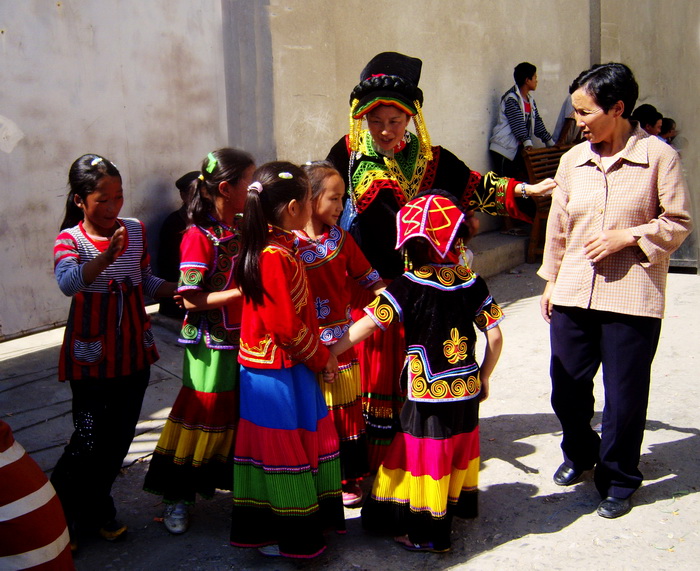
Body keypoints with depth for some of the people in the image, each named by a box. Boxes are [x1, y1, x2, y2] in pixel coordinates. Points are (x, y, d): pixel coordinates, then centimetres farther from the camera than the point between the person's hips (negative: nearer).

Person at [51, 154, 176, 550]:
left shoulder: (136, 230, 1)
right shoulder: (70, 240, -13)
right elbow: (68, 282, -34)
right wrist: (106, 257, -50)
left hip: (134, 353, 5)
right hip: (92, 357, -5)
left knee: (120, 437, 13)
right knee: (90, 439, 1)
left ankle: (95, 510, 36)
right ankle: (59, 516, 27)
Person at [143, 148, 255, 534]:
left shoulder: (244, 228, 6)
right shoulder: (199, 237, -17)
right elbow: (193, 300, -21)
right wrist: (243, 291, -24)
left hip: (245, 338, 7)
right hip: (212, 342, -7)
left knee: (241, 414, 15)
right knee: (204, 415, 3)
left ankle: (231, 480, 33)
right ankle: (178, 497, 20)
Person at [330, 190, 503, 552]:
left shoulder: (408, 285, -15)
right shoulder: (472, 282, -4)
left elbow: (367, 325, -16)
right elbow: (494, 338, -2)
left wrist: (329, 353, -6)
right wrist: (484, 378, 12)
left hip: (428, 394, -5)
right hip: (467, 389, 5)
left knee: (428, 455, 8)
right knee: (458, 448, 23)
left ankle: (429, 533, 19)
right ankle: (459, 504, 44)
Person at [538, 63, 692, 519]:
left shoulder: (659, 156, -5)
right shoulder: (574, 160, 8)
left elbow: (678, 222, -2)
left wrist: (626, 236, -14)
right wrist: (551, 279, 14)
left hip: (632, 297, -4)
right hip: (573, 292, 4)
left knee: (625, 394, 4)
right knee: (567, 385, 10)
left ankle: (618, 480, 24)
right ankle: (579, 453, 38)